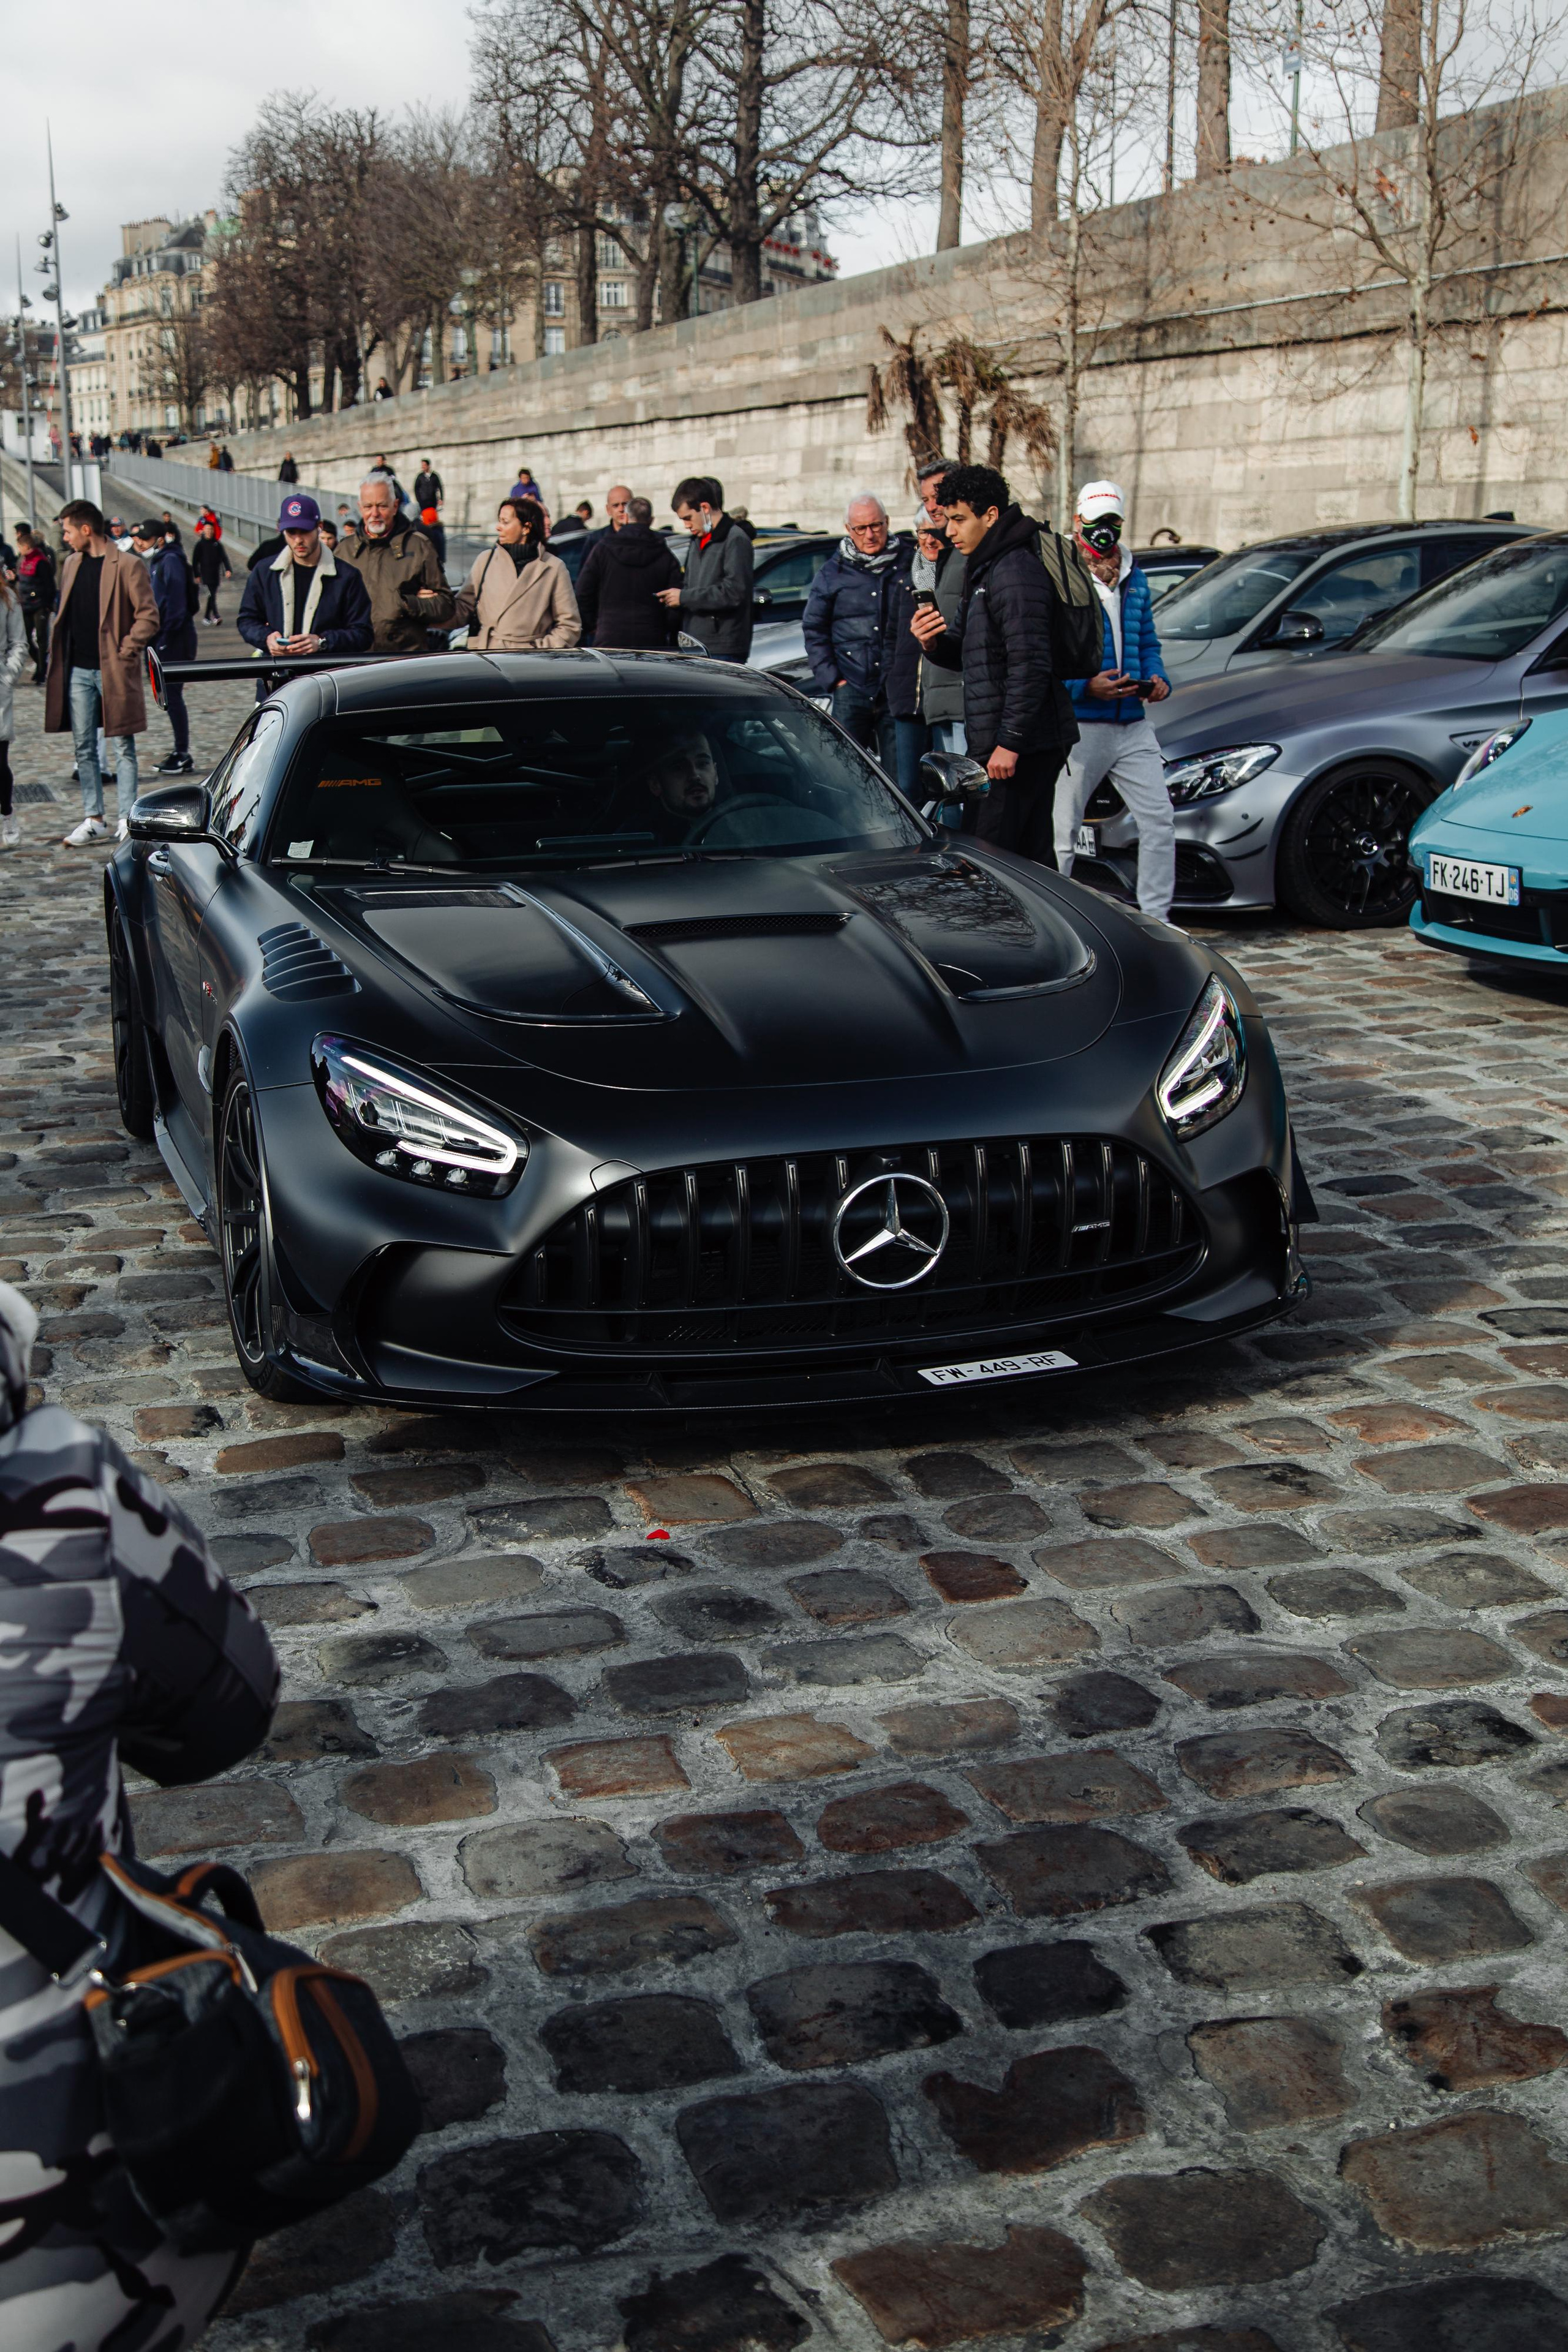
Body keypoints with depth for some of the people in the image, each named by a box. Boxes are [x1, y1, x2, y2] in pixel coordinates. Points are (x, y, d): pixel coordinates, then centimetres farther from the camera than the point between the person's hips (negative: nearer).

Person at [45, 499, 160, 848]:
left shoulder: (128, 566, -8)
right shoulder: (72, 564, 13)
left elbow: (148, 616, -9)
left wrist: (124, 651, -13)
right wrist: (57, 649, 10)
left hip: (114, 671, -6)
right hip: (78, 671, 7)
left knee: (122, 748, -1)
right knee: (84, 748, 8)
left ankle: (127, 820, 4)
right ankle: (93, 820, 15)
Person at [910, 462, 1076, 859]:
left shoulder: (1015, 572, -15)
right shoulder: (985, 569, 19)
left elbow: (1030, 666, -22)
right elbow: (969, 653, 24)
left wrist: (1009, 742, -24)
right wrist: (934, 643, 1)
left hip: (1018, 747, -11)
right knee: (1030, 860, 13)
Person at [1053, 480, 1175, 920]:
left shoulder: (1134, 579, 15)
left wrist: (1157, 679, 2)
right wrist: (1084, 687, -21)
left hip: (1133, 725, 6)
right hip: (1079, 726, -6)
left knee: (1159, 820, 2)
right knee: (1062, 832, 0)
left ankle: (1156, 916, 10)